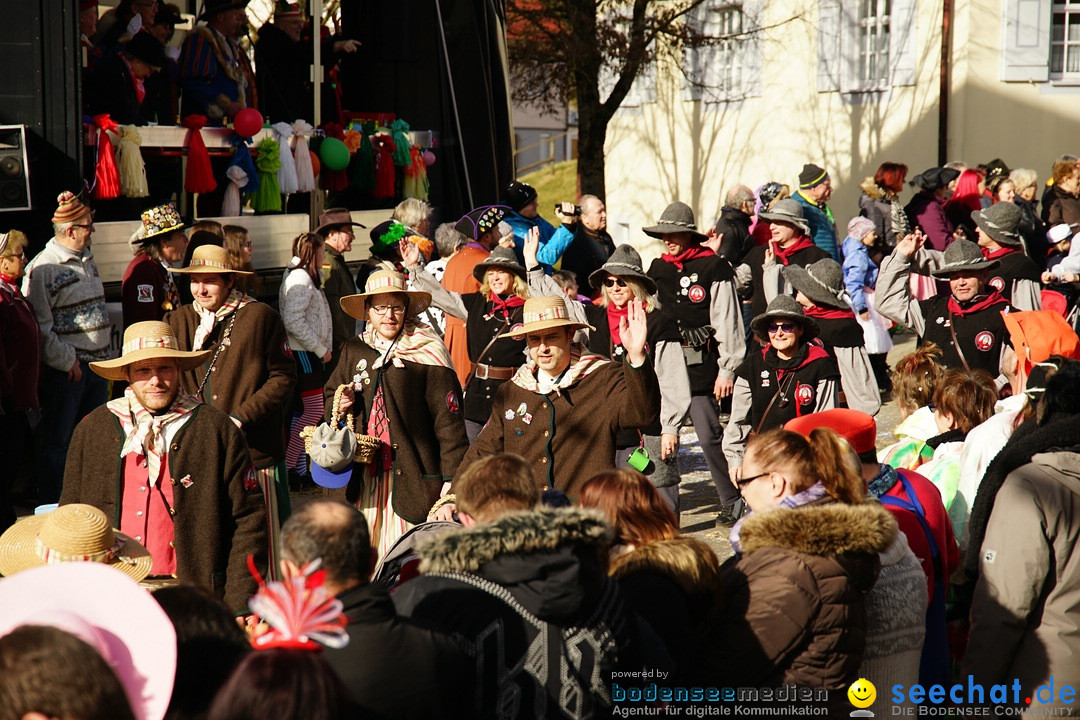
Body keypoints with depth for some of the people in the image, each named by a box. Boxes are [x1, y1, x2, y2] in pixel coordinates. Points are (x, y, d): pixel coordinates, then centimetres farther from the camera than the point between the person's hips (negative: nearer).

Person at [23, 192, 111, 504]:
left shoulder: (86, 259, 12)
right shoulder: (43, 268, -15)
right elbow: (38, 324, -17)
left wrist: (103, 354, 16)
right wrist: (66, 361, -15)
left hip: (95, 363, 8)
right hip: (64, 368, -8)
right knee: (56, 440, 0)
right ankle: (49, 506, 9)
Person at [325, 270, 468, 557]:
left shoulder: (427, 353, -8)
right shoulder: (354, 350, 9)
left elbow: (449, 419, -11)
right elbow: (330, 396, 25)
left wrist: (453, 481, -15)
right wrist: (339, 406, 0)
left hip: (412, 478, -5)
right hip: (364, 477, 5)